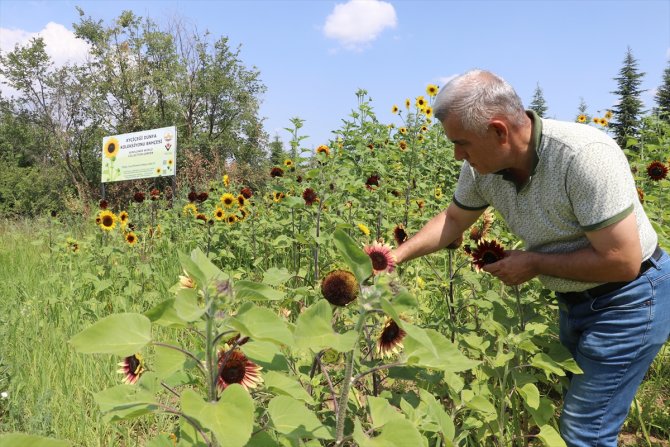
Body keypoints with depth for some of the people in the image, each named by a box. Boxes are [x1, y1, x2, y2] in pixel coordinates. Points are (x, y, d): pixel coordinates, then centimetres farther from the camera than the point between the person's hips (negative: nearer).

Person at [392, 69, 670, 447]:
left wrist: (534, 264, -21)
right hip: (575, 299, 7)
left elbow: (622, 262, -31)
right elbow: (454, 219, 6)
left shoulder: (585, 156, -33)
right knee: (571, 408, 21)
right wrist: (398, 255, -5)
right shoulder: (482, 165, -12)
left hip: (630, 298, -7)